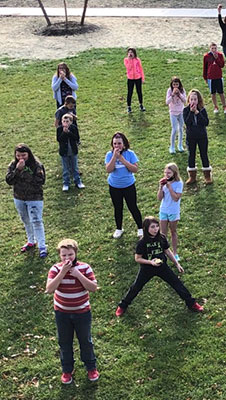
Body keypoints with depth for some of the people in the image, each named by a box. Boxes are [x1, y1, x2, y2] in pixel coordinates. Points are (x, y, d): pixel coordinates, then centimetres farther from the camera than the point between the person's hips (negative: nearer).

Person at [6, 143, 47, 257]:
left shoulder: (36, 165, -15)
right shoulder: (13, 165, -3)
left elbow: (41, 181, -23)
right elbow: (9, 180, -11)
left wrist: (24, 172, -26)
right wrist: (17, 169, -25)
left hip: (34, 198, -5)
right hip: (19, 199, 5)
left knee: (36, 222, -6)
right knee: (26, 221, 20)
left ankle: (42, 246, 1)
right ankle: (31, 242, 37)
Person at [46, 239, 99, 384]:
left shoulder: (84, 267, -14)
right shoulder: (56, 268, -13)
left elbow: (94, 287, -19)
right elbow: (49, 289, -24)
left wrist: (78, 274, -29)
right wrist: (62, 272, -32)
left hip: (82, 312, -1)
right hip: (62, 313, 1)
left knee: (86, 341, 16)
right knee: (65, 342, 16)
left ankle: (91, 367, 37)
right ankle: (67, 370, 36)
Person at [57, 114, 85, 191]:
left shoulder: (74, 128, -9)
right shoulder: (59, 129, -10)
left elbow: (77, 138, -17)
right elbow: (58, 139, -18)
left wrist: (69, 132, -26)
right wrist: (64, 132, -30)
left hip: (73, 151, 1)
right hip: (64, 152, -1)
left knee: (75, 167, 15)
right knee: (65, 169, 9)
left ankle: (78, 181, 29)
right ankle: (66, 183, 20)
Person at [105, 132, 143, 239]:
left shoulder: (130, 153, -12)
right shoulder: (110, 155, -11)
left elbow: (135, 169, -19)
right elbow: (108, 170, -22)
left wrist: (122, 159, -25)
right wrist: (115, 156, -29)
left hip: (128, 185, -1)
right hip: (114, 186, 1)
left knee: (133, 207, 6)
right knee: (118, 208, 15)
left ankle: (140, 228, 24)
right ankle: (119, 229, 35)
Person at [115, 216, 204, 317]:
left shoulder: (162, 238, -10)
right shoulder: (142, 242, -19)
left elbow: (168, 251, 5)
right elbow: (137, 258, -12)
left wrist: (177, 264, 8)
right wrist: (150, 262, -25)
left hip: (162, 266, 3)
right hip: (147, 269, -3)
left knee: (177, 283, 4)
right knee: (136, 287, 8)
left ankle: (191, 303, 18)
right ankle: (122, 306, 27)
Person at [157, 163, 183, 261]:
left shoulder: (178, 183, -14)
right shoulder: (164, 182, -3)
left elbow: (176, 198, -22)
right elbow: (159, 198, -4)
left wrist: (169, 187, -24)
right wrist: (161, 187, -17)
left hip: (173, 211, -3)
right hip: (163, 210, 3)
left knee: (173, 232, 12)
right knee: (163, 233, 7)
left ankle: (175, 253, 25)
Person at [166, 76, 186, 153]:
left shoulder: (182, 90, -7)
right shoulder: (170, 90, -13)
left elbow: (185, 101, -12)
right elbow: (167, 102, -19)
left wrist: (179, 94, -24)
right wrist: (173, 94, -29)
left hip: (181, 112, 3)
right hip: (173, 113, -3)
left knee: (181, 129, 11)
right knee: (174, 130, -7)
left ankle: (180, 145, 26)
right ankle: (172, 147, 6)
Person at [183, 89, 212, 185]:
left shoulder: (202, 110, -6)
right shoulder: (186, 110, -7)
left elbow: (206, 123, -18)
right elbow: (187, 122, -20)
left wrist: (197, 112, -24)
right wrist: (191, 111, -26)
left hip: (202, 136, 0)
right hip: (190, 137, 0)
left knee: (204, 155, 7)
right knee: (191, 155, 9)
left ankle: (207, 176, 18)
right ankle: (192, 176, 21)